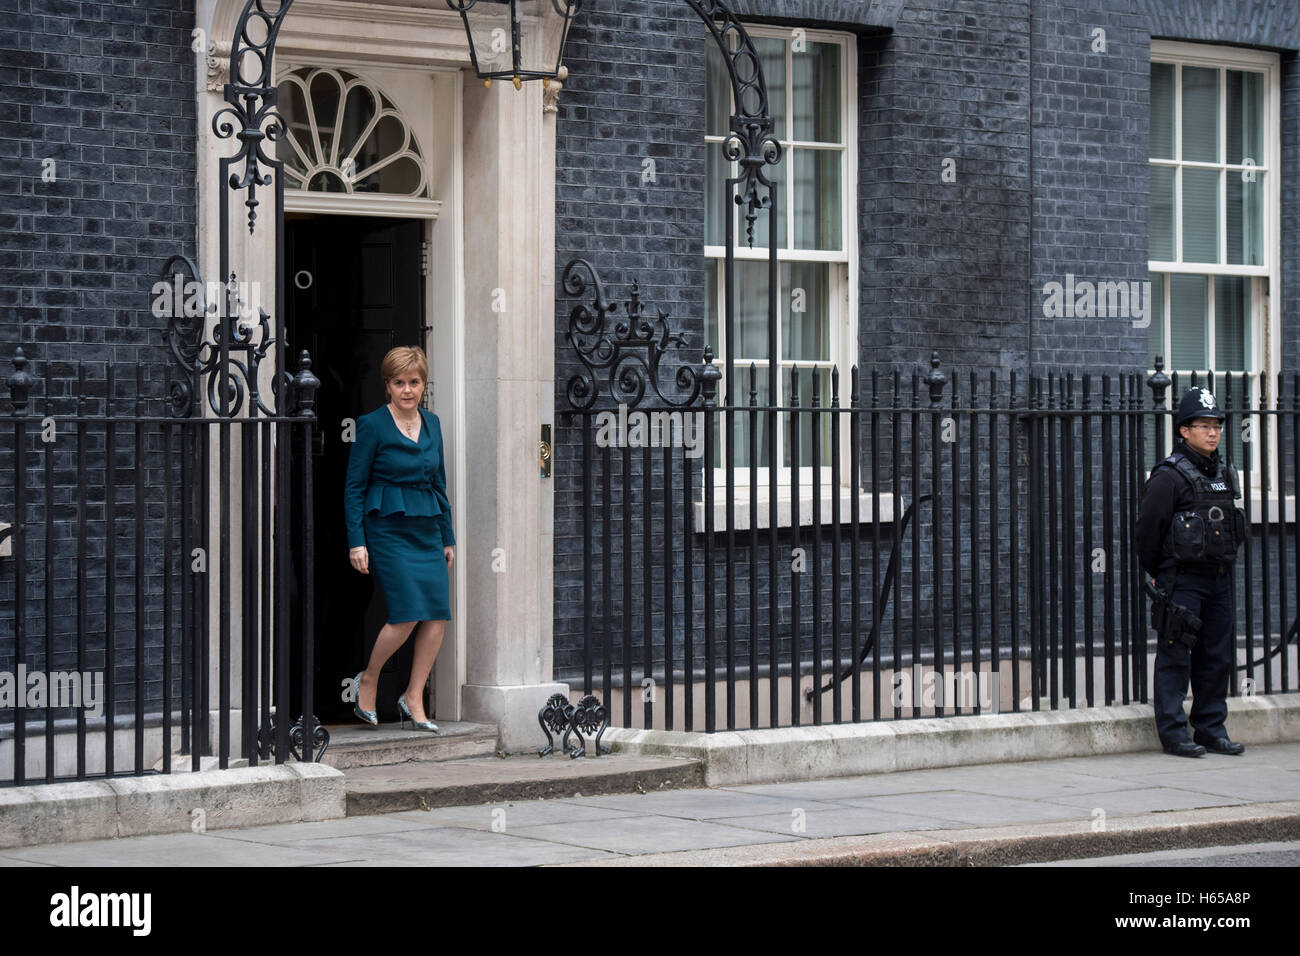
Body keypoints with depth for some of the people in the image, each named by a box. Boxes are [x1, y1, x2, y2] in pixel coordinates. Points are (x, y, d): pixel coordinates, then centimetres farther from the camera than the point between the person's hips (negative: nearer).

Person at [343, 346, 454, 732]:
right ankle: (368, 680, 10)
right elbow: (353, 487, -5)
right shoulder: (372, 425, -6)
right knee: (407, 614, -14)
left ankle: (413, 699, 7)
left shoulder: (432, 424, 11)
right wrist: (356, 541, -11)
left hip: (427, 530, 6)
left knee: (438, 615, -4)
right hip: (388, 529, -6)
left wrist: (448, 537, 17)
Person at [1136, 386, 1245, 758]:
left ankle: (1211, 730, 17)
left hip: (1219, 579, 7)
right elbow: (1148, 527, -10)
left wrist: (1225, 566, 16)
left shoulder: (1223, 474, 12)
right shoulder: (1170, 476, -11)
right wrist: (1157, 575, -3)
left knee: (1217, 657, 10)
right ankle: (1174, 733, -1)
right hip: (1182, 581, -7)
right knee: (1176, 657, -4)